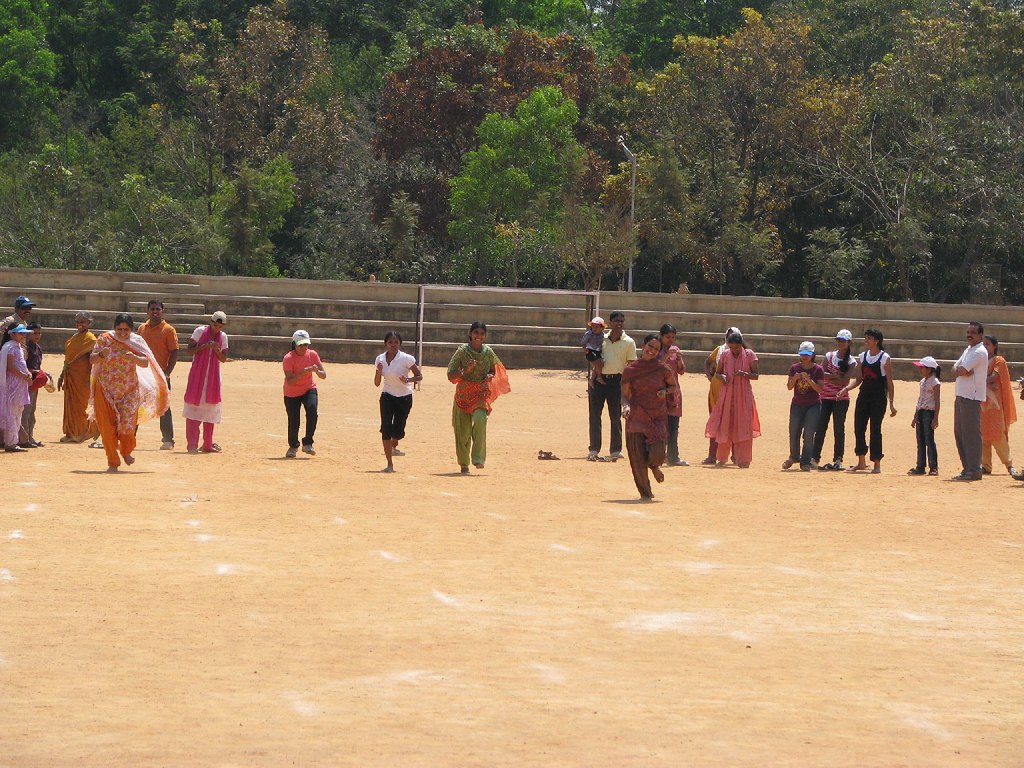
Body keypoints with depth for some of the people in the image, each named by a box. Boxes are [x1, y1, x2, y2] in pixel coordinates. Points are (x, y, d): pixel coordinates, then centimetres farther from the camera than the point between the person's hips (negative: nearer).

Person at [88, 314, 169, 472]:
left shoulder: (137, 341, -1)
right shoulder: (105, 339, -3)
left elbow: (145, 363, -8)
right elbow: (92, 359, -6)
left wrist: (134, 357, -28)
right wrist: (101, 355, -27)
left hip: (129, 389, 0)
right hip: (106, 389, 0)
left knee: (127, 423, -8)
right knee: (107, 425, -2)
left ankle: (126, 451, 22)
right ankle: (113, 462, 10)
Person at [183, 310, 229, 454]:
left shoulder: (223, 337, 7)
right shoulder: (200, 331, -4)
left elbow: (224, 359, 6)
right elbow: (190, 349, -6)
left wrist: (217, 350, -13)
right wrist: (204, 346, -21)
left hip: (213, 377, 4)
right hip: (197, 375, -4)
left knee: (211, 409, 7)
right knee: (194, 406, -7)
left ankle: (208, 445, 15)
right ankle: (192, 444, -7)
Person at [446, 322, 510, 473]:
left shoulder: (488, 352, 2)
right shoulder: (462, 351, -6)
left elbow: (494, 370, 19)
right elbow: (450, 375, -6)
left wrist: (490, 376, -4)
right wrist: (465, 370, -23)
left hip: (481, 394, 1)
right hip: (463, 394, -1)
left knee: (480, 419, -26)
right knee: (462, 430, 1)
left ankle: (478, 459, -21)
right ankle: (464, 464, 20)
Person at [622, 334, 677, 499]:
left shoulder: (663, 368, -1)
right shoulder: (630, 370, -2)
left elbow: (674, 385, 14)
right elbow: (625, 394, 3)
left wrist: (665, 391, -8)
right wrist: (626, 406, -18)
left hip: (659, 416, 0)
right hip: (637, 417, 0)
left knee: (657, 453, -13)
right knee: (638, 456, -4)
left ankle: (654, 467, 27)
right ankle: (644, 491, 17)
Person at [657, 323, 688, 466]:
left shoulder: (675, 350, 14)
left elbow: (681, 371, 12)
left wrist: (679, 359, -7)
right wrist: (667, 356, -23)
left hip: (673, 390, 5)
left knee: (673, 427, 4)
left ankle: (673, 457, 5)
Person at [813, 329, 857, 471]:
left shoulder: (851, 362, 0)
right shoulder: (829, 356, 9)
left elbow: (845, 381, -12)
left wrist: (829, 377, -9)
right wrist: (836, 376, -13)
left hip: (841, 399, -2)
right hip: (826, 397, 2)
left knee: (839, 429, -2)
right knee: (820, 428, -1)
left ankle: (838, 460, 3)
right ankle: (815, 458, 2)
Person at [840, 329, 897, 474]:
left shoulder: (885, 358, -6)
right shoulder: (862, 357, 10)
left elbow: (889, 382, -5)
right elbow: (859, 380, 13)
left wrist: (891, 403, -9)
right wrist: (846, 389, -4)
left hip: (879, 397, -6)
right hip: (864, 395, 6)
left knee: (875, 429, -5)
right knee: (858, 428, 3)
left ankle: (877, 464, 4)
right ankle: (861, 462, 15)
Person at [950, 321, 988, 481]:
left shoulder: (980, 352, -11)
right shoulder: (968, 350, 19)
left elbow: (961, 370, -17)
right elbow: (955, 370, 13)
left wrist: (960, 370, 4)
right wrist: (961, 371, -7)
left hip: (972, 397, -10)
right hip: (961, 396, 10)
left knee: (971, 434, -10)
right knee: (959, 433, 11)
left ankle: (974, 470, -9)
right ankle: (967, 469, 16)